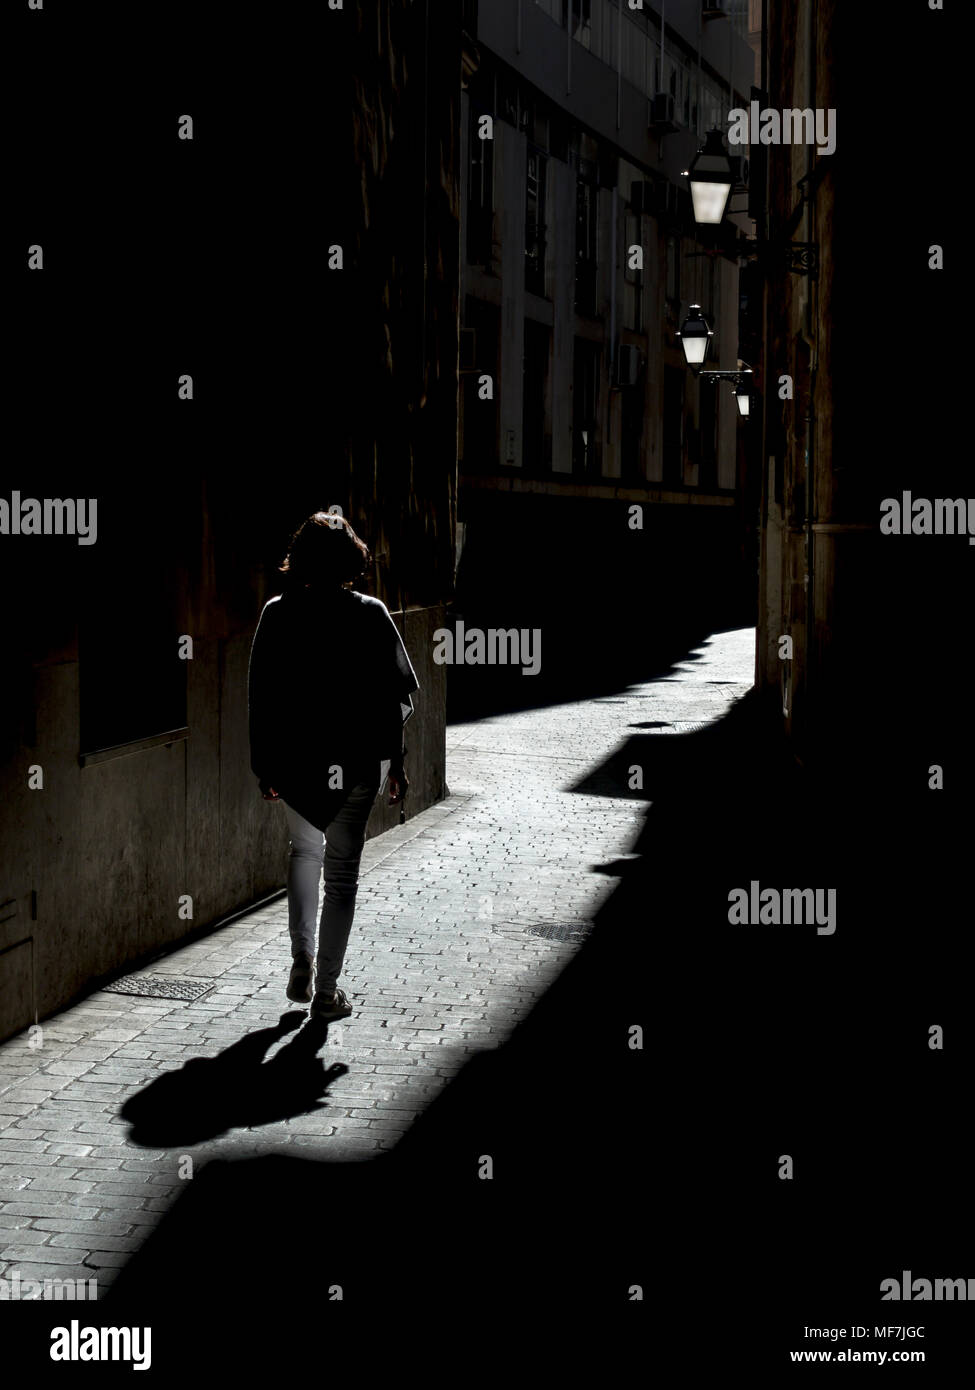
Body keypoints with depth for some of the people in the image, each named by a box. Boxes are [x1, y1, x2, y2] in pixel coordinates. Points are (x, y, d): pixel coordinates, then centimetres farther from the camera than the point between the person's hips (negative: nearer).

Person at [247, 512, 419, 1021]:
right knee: (342, 869, 7)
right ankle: (327, 992, 8)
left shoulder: (277, 614, -5)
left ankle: (301, 957, 15)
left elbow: (260, 696, -2)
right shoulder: (370, 615, -7)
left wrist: (263, 764, 6)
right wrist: (395, 761, 4)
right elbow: (395, 692, -5)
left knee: (305, 849, 25)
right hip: (357, 761, -1)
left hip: (295, 761, 1)